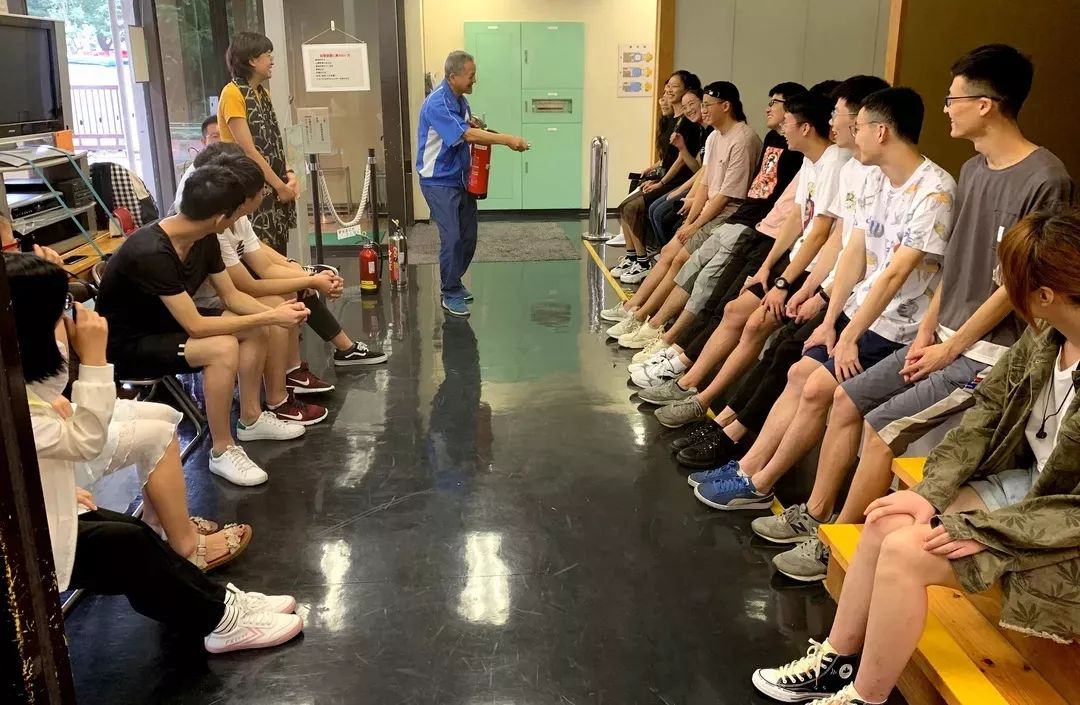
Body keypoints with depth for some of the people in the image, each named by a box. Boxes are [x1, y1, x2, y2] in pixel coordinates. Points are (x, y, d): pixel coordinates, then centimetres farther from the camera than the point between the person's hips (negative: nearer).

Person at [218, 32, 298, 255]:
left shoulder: (263, 93, 14)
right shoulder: (233, 93, -12)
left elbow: (273, 144, 12)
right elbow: (249, 151, -17)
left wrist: (288, 174, -4)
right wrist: (280, 185, -15)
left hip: (273, 189, 8)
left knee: (277, 254, 10)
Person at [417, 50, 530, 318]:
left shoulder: (460, 99, 6)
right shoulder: (437, 104, -22)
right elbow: (467, 135, -30)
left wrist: (475, 126, -4)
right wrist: (508, 140, -32)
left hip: (461, 178, 9)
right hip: (439, 181, -8)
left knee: (468, 236, 10)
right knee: (452, 238, -10)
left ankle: (454, 282, 28)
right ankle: (450, 294, 4)